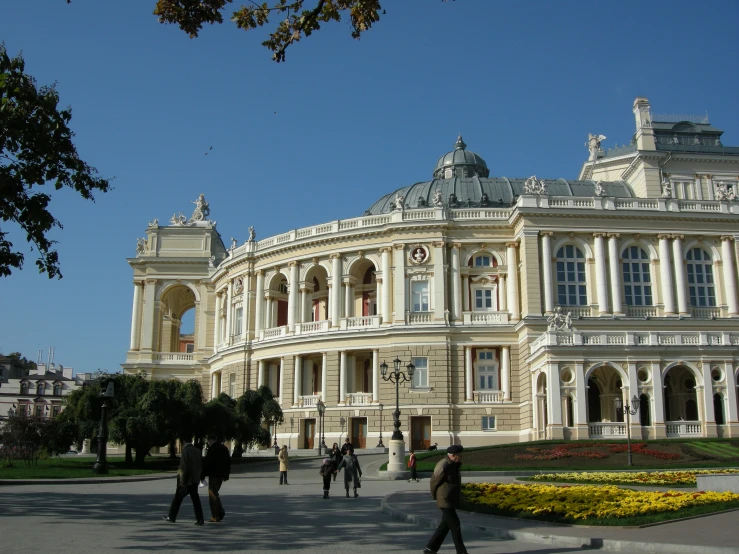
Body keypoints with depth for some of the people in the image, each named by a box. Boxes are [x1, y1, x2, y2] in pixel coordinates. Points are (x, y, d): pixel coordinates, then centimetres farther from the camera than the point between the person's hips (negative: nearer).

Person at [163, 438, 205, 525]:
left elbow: (184, 467, -18)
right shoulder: (197, 450, 5)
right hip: (195, 480, 6)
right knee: (195, 499, 5)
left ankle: (171, 517, 19)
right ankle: (199, 519, -1)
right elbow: (201, 466, 11)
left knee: (178, 498, 9)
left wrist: (182, 481, -14)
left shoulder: (185, 451, -15)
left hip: (186, 480, -6)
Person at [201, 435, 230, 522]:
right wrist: (226, 475, 22)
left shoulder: (212, 449, -13)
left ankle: (216, 516, -3)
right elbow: (228, 462, 17)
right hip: (222, 475, 8)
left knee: (212, 495, -1)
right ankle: (220, 512, 13)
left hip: (214, 475, -8)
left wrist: (202, 475, -9)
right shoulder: (224, 448, 12)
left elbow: (207, 463, -15)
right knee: (215, 493, 19)